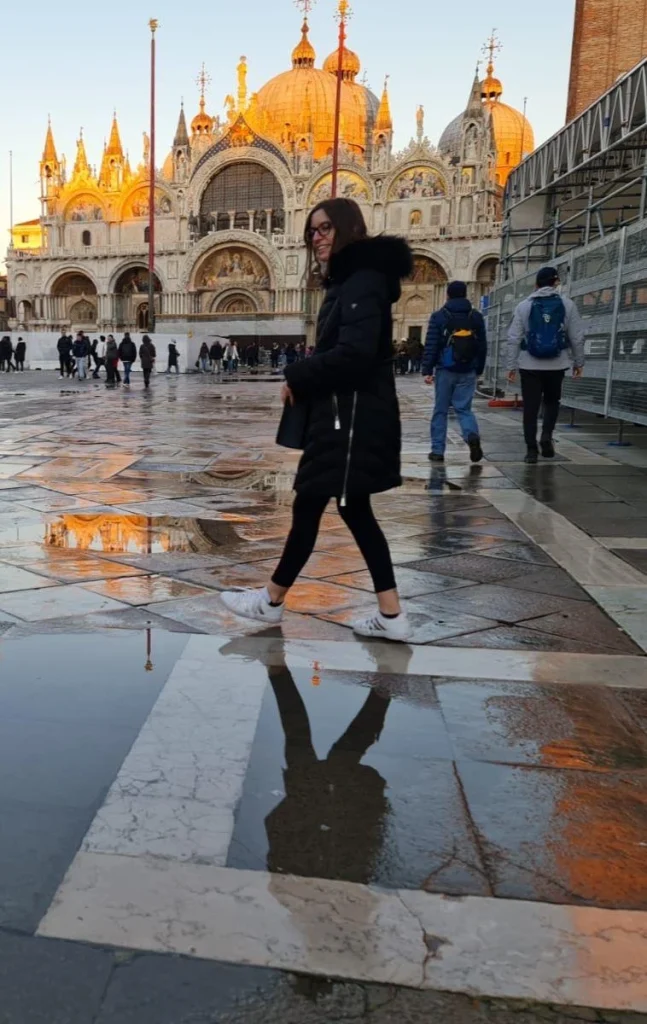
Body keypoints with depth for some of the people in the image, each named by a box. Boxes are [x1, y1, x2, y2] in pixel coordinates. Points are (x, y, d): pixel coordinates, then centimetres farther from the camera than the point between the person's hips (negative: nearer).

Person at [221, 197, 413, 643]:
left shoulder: (364, 279, -14)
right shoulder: (347, 281, 18)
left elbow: (354, 352, -25)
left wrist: (297, 376, -13)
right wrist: (303, 380, -1)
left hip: (353, 418, -11)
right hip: (342, 415, 11)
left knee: (309, 507, 1)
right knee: (355, 510, 11)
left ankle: (273, 600, 17)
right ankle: (391, 614, 15)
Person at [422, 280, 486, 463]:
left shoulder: (438, 316, -2)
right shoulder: (476, 317, 8)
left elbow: (431, 345, -7)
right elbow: (483, 346, 9)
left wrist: (427, 370, -6)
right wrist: (479, 370, 17)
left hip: (445, 370, -2)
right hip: (468, 371, 2)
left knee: (440, 410, 6)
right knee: (464, 408, 8)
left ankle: (437, 450, 7)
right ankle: (472, 435, -21)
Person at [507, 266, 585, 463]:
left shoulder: (524, 306, 0)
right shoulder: (567, 305, 1)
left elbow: (514, 339, -2)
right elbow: (577, 337, 2)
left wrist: (512, 366, 3)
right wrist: (578, 362, 13)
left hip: (530, 365, -1)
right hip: (557, 364, 1)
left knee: (531, 407, 6)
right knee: (552, 402, 20)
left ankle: (531, 449, 4)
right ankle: (547, 435, -1)